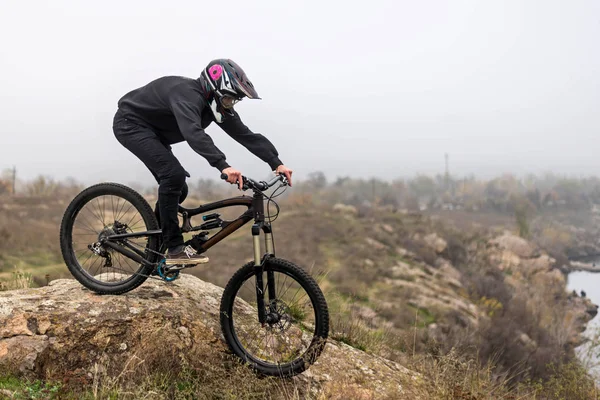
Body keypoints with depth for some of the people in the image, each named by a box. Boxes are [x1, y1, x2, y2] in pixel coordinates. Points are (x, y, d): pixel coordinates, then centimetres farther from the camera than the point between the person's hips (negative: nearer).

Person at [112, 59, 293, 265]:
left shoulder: (215, 105, -6)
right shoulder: (187, 94, -33)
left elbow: (247, 136, -8)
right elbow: (194, 134, -51)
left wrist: (277, 163, -18)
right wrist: (223, 166, -61)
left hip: (153, 131, 9)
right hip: (131, 123, -9)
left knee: (178, 189, 4)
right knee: (173, 174, -25)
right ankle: (175, 249, -18)